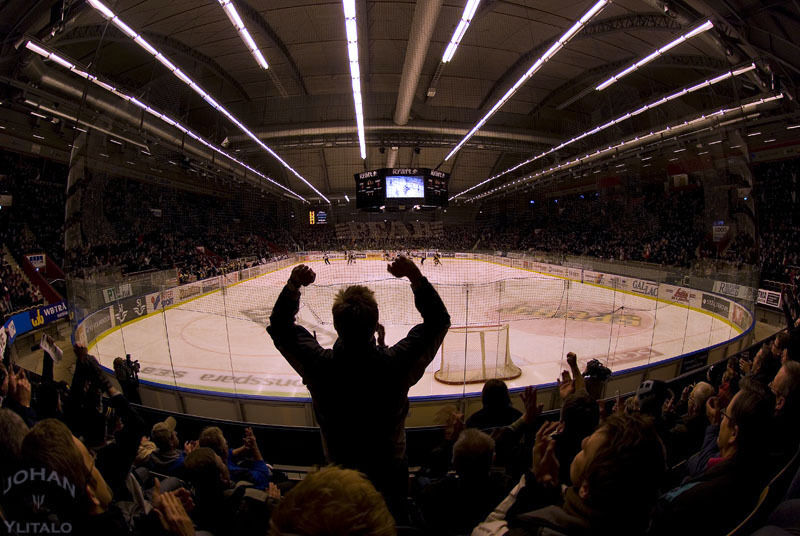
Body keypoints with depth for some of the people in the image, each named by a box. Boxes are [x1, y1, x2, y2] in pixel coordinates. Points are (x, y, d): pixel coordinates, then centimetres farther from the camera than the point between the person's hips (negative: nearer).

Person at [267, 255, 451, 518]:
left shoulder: (319, 365, -30)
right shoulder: (397, 363, -32)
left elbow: (280, 327, -11)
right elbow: (438, 321, -17)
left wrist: (293, 285, -20)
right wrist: (416, 277, -24)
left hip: (339, 469, 1)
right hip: (390, 470, 0)